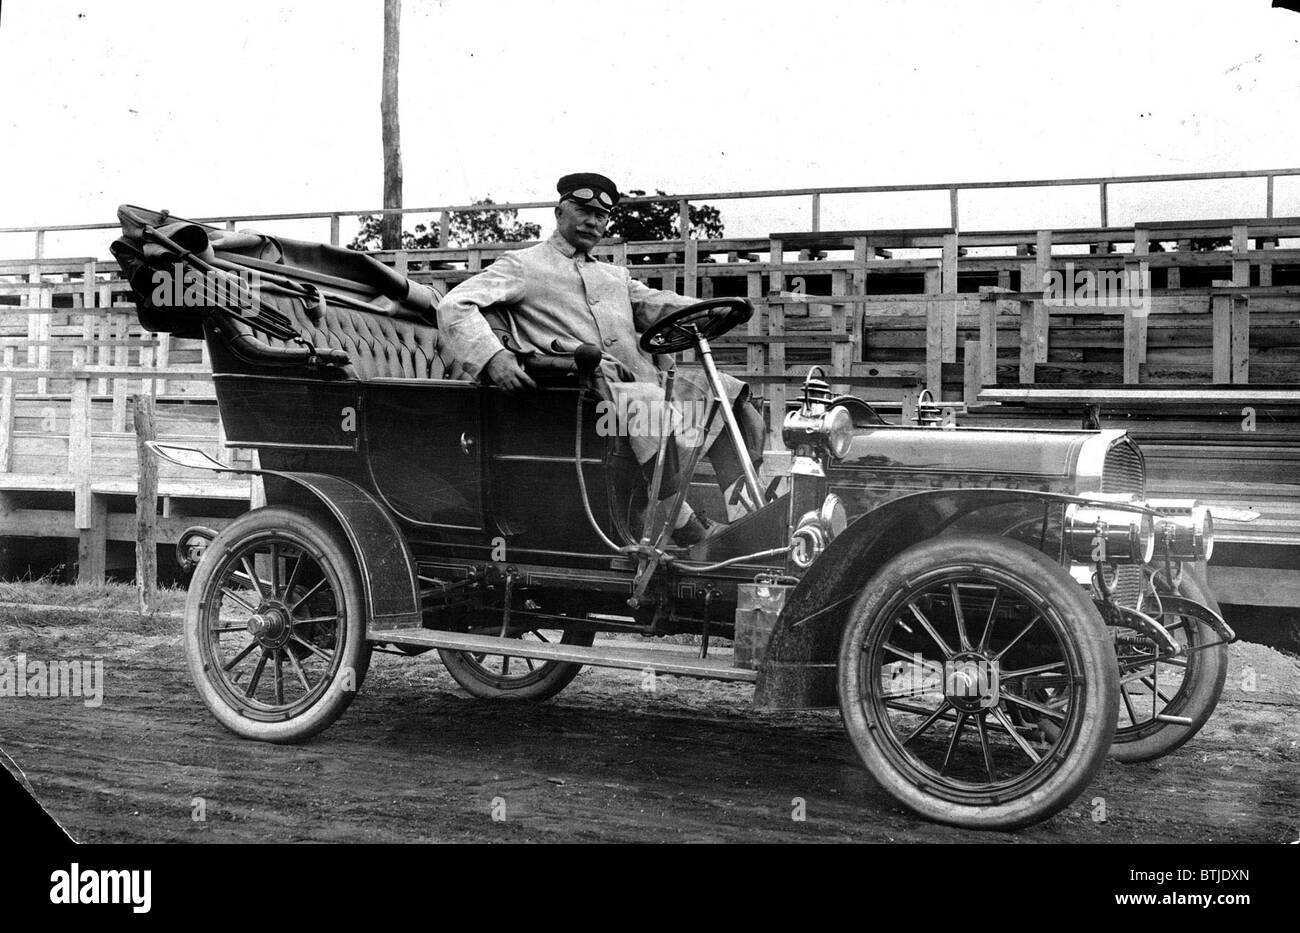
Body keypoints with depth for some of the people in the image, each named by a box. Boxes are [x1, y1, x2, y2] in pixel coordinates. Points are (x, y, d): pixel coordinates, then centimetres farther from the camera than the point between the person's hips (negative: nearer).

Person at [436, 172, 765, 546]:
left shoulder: (615, 274, 33)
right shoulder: (523, 265, 14)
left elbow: (654, 303, 17)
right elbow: (454, 306, 1)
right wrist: (493, 357, -19)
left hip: (643, 380, 7)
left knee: (730, 394, -13)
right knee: (654, 408, -36)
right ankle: (691, 536, -32)